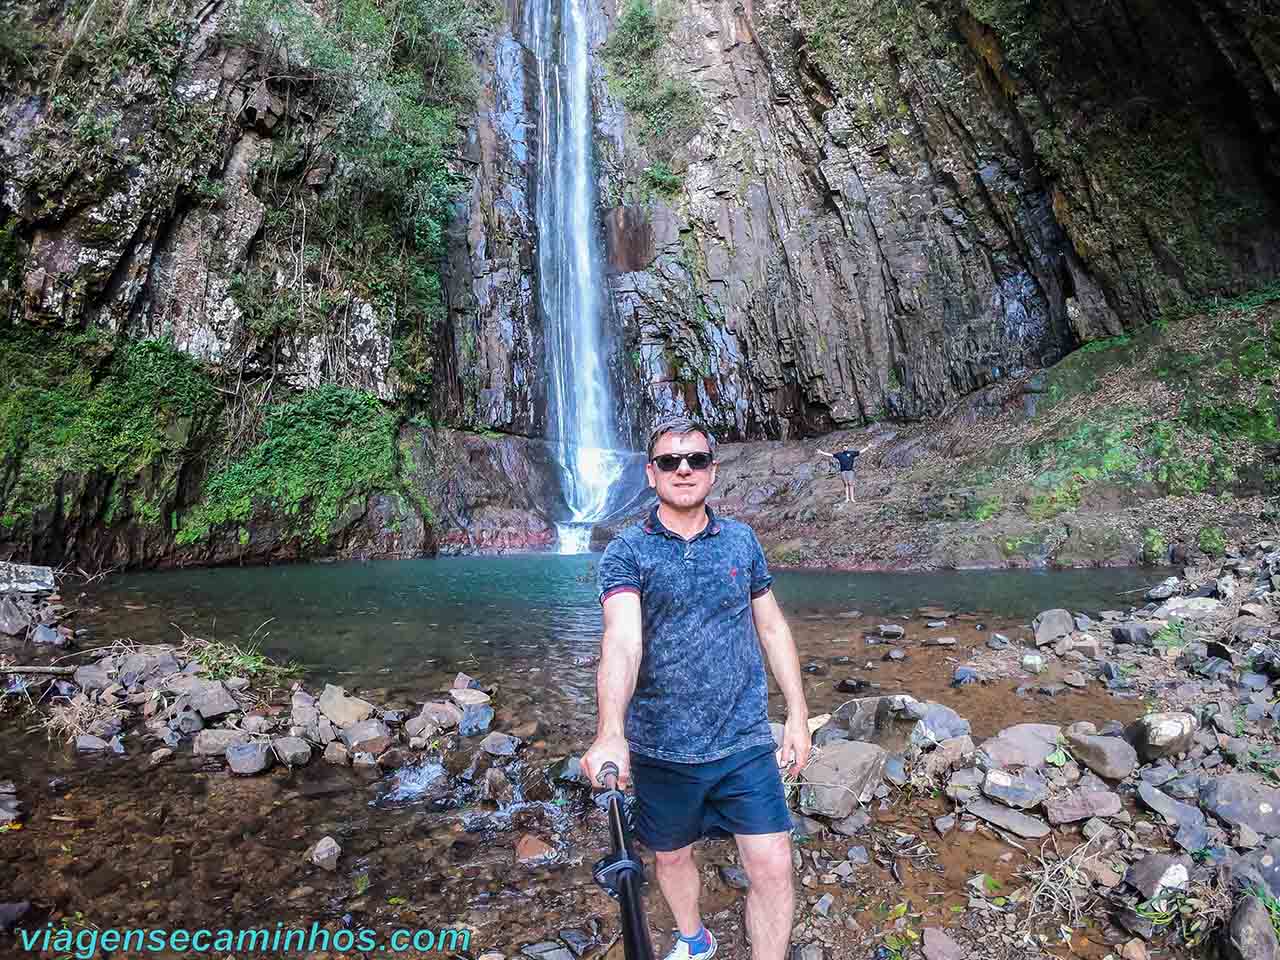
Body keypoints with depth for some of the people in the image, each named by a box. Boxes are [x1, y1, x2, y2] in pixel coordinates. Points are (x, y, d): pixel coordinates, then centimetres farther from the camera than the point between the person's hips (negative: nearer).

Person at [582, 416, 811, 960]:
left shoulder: (741, 540, 1)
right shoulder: (627, 552, -10)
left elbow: (772, 628, 8)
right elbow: (622, 642, -26)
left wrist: (798, 714, 5)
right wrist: (611, 733, -40)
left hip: (744, 740, 1)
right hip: (661, 748, -1)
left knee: (772, 867, 0)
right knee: (672, 857, 20)